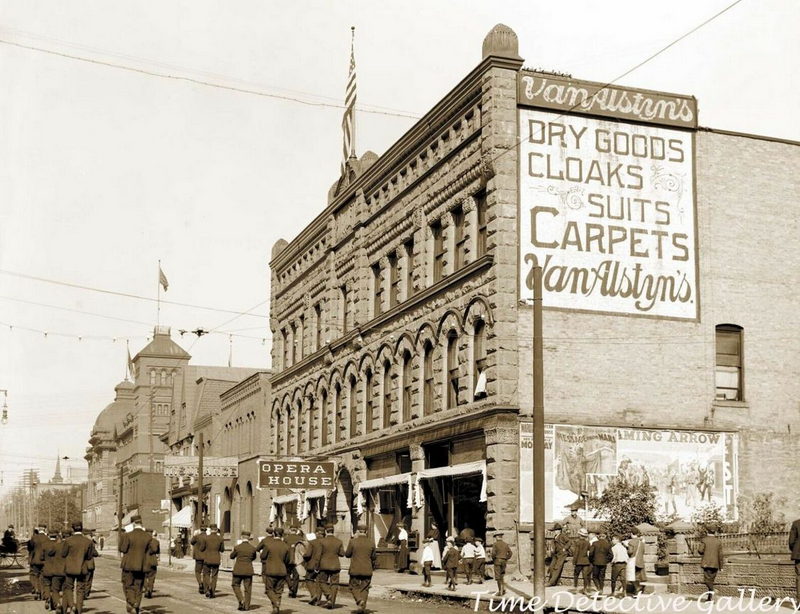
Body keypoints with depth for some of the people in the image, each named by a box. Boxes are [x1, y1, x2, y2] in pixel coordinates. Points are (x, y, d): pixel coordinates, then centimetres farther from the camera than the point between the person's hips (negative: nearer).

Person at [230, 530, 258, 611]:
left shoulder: (237, 547, -11)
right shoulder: (253, 548, -6)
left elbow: (232, 556, 6)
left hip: (238, 570, -2)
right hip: (248, 570, 2)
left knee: (235, 585, 15)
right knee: (248, 588, 10)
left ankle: (241, 601, -2)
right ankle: (246, 605, 12)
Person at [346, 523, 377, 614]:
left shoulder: (353, 542, -10)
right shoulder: (371, 543, -2)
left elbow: (347, 554, 0)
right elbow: (374, 557, 6)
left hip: (355, 570, -2)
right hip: (367, 570, 2)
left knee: (354, 587, 11)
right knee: (364, 589, 12)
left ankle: (359, 600, -15)